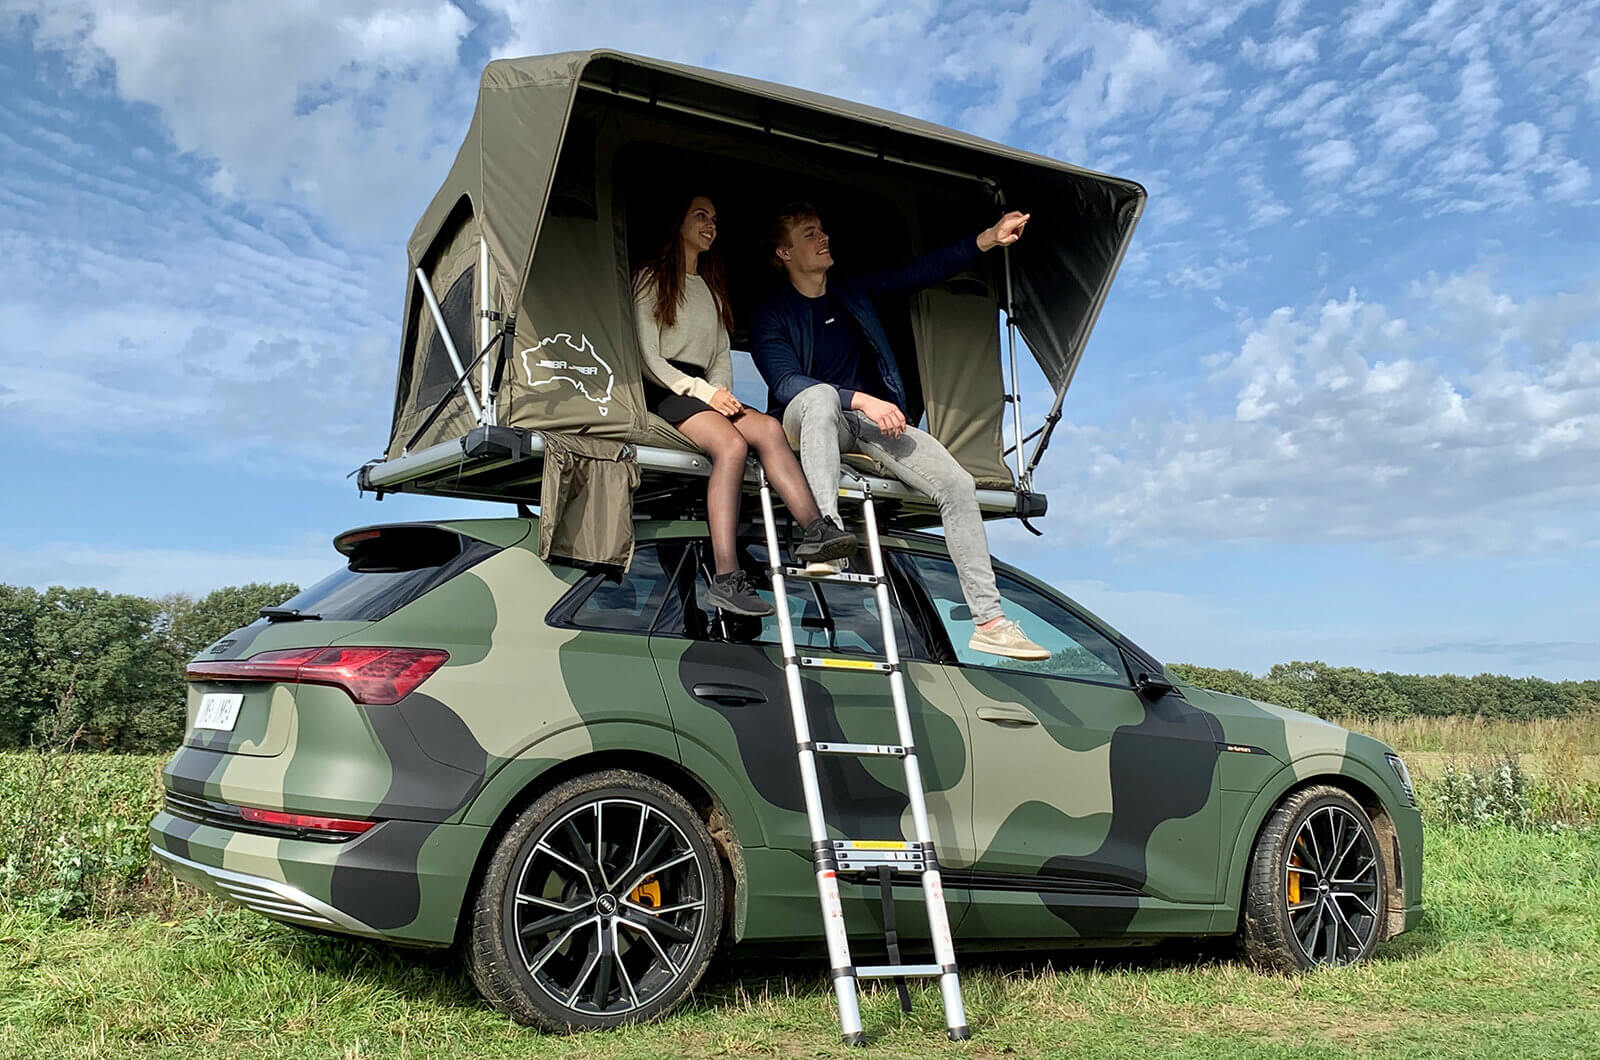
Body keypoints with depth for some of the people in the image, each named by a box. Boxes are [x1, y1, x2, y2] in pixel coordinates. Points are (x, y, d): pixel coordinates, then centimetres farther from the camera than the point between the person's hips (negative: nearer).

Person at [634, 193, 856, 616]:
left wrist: (721, 392, -3)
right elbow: (649, 360, -4)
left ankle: (815, 530, -42)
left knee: (768, 428, -26)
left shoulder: (713, 288, 27)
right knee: (731, 443, -34)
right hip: (664, 391, -6)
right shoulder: (652, 279, 7)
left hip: (705, 389, 6)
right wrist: (704, 392, -16)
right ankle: (726, 578, -42)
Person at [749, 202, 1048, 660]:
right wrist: (860, 400, -27)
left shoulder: (855, 293, 15)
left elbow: (925, 270, 12)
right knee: (822, 395, -41)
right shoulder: (771, 316, -1)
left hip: (872, 418, 4)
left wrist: (988, 239, -1)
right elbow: (786, 383, -16)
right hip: (808, 421, -4)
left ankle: (989, 621, -14)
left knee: (957, 484, -15)